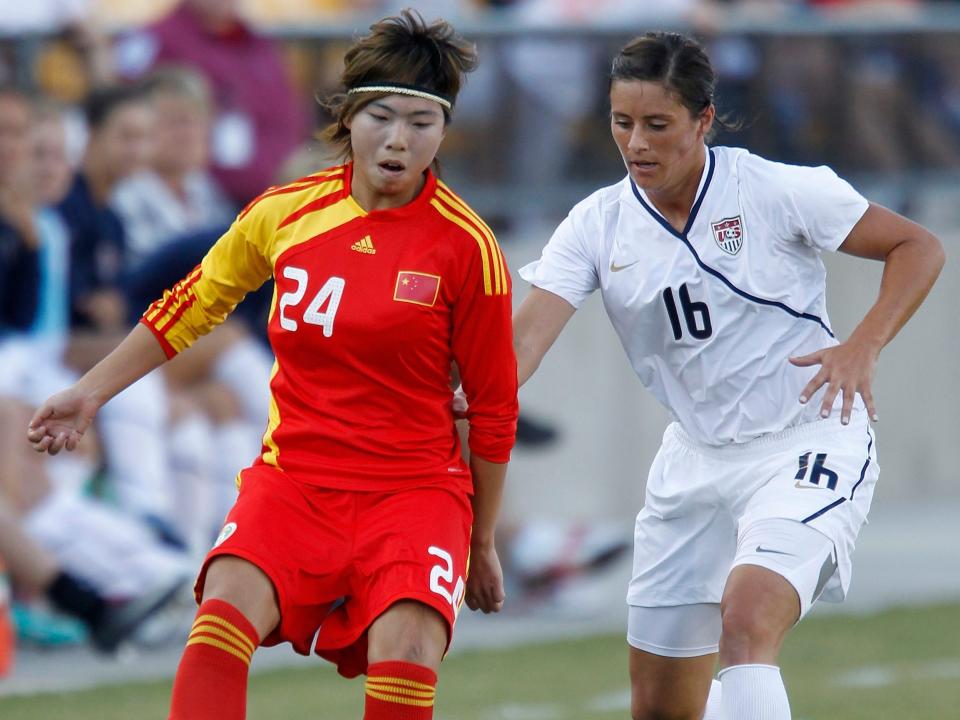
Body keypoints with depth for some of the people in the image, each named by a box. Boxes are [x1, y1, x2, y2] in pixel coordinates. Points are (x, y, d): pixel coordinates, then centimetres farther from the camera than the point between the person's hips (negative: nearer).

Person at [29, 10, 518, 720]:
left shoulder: (466, 248, -6)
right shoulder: (284, 212, 1)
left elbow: (493, 409, 3)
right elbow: (195, 303, 19)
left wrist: (482, 543, 8)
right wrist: (91, 390, 22)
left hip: (416, 489, -2)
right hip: (293, 476, 2)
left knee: (407, 655, -26)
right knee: (225, 608, -27)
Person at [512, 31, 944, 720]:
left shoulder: (778, 191, -12)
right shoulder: (599, 225, -2)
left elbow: (918, 248, -3)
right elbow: (526, 339, -14)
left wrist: (864, 347, -18)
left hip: (807, 443, -5)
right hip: (696, 460, 5)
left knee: (745, 619, -30)